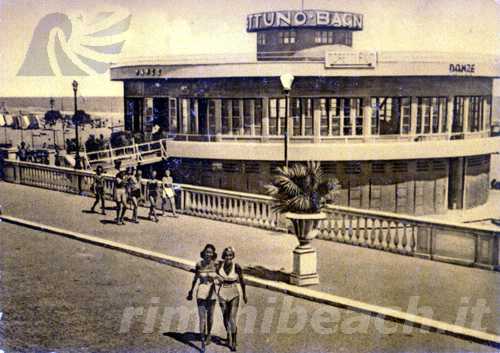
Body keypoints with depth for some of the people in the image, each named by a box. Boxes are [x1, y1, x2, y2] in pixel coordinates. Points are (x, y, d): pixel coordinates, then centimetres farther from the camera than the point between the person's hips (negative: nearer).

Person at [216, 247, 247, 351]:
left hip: (234, 295, -2)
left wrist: (244, 295, 6)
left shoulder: (237, 267, -14)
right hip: (222, 294, 2)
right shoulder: (220, 264, -10)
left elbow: (242, 281, -2)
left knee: (232, 320, -10)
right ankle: (229, 336, 42)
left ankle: (233, 342, 8)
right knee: (225, 318, 16)